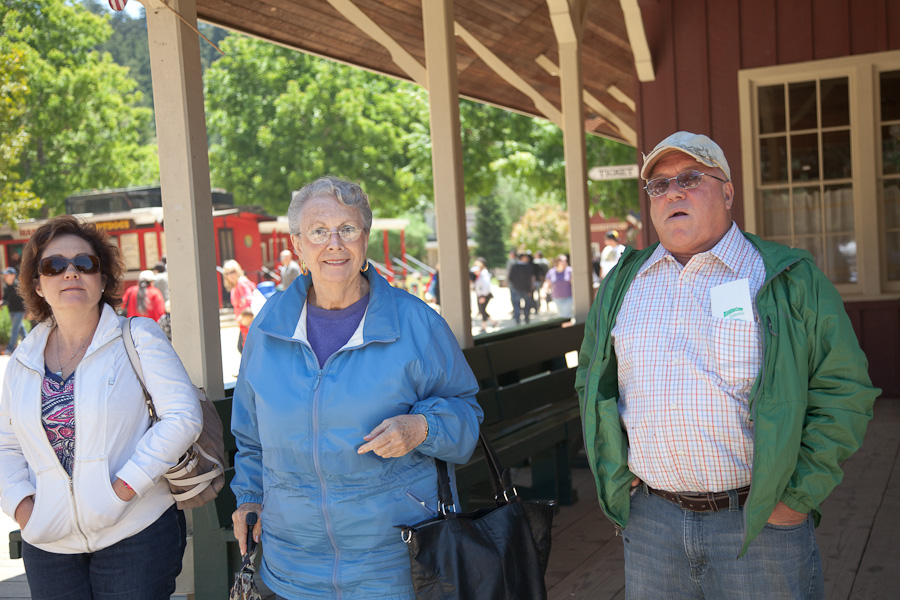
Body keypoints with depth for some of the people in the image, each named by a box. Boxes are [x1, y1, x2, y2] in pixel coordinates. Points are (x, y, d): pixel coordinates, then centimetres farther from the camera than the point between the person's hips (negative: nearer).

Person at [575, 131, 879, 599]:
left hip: (761, 525, -2)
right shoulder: (621, 284, 8)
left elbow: (843, 393, -4)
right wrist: (615, 472, 7)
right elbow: (590, 380, 18)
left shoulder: (790, 280, -2)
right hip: (650, 521, 3)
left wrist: (797, 496, -10)